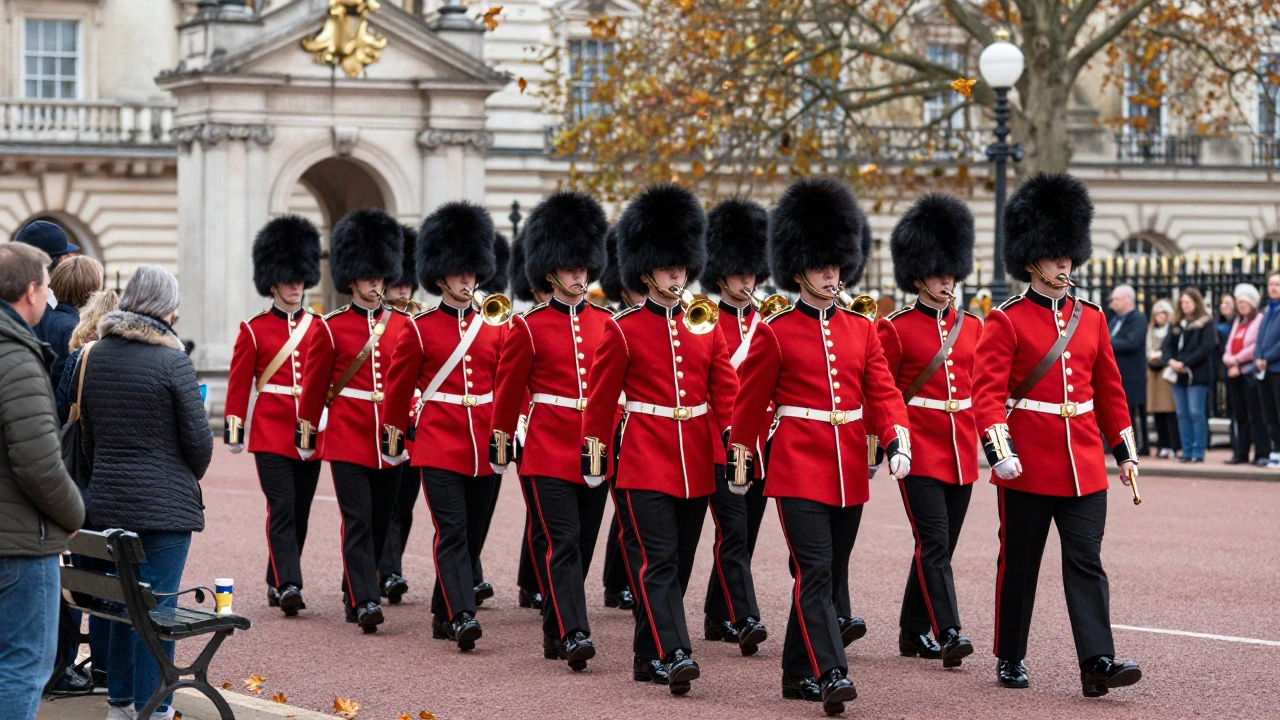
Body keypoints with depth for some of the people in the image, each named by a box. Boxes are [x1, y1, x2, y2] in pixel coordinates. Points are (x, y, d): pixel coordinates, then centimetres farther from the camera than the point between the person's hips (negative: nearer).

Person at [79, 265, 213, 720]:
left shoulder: (96, 356, 5)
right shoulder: (172, 361, -14)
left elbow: (88, 431, 12)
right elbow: (199, 439, -11)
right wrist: (190, 476, 9)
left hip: (108, 503, 6)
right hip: (165, 503, -6)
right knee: (158, 608, 0)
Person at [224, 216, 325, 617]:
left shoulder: (319, 328, 8)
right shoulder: (254, 330, 0)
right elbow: (239, 384, 1)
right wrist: (233, 430, -4)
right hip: (270, 430, -4)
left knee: (300, 511, 7)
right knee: (282, 508, -12)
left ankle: (277, 583, 18)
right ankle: (288, 585, -17)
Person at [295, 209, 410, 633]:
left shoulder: (403, 326, 7)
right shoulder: (331, 328, -2)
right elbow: (314, 384, 4)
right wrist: (306, 434, 7)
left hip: (389, 439, 4)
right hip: (347, 438, -4)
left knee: (380, 522, 8)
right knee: (358, 520, -11)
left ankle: (355, 596, 21)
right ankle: (365, 601, -15)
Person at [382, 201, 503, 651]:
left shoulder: (496, 327, 8)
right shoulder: (420, 330, -1)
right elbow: (399, 386, 7)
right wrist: (392, 435, 10)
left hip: (483, 447, 4)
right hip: (439, 445, -4)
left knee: (470, 530, 8)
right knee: (452, 531, -11)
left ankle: (442, 614, 19)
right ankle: (462, 616, -18)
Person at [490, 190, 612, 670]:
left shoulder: (606, 324, 8)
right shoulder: (529, 327, -3)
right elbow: (509, 388, 4)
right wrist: (500, 442, 8)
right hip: (549, 451, -4)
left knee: (583, 544, 8)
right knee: (563, 542, -11)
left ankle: (554, 631, 19)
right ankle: (573, 633, -16)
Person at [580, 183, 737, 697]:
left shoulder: (705, 326, 8)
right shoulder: (622, 330, -2)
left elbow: (725, 390, 7)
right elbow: (600, 397, 2)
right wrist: (593, 453, 2)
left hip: (695, 463, 5)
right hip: (645, 463, -5)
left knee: (678, 563, 8)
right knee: (657, 561, -12)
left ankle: (647, 654, 18)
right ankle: (675, 654, -20)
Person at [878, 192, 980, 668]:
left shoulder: (972, 326, 11)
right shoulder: (894, 329, -4)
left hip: (961, 451, 6)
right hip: (920, 451, -5)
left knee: (939, 546, 10)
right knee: (934, 544, -13)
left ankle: (913, 632, 19)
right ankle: (947, 633, -20)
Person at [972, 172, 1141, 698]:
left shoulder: (1092, 319, 11)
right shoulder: (1006, 322, -5)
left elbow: (1109, 390, 17)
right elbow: (987, 391, -13)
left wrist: (1126, 451, 16)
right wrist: (998, 449, -24)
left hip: (1083, 466, 4)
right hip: (1028, 465, -4)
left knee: (1086, 564, -4)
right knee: (1019, 564, 7)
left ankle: (1097, 664, -11)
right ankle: (1010, 659, 20)